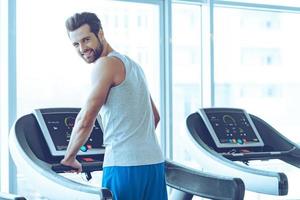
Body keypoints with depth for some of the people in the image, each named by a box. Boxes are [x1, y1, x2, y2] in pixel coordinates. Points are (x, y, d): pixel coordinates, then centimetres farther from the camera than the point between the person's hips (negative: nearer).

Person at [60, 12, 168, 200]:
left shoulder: (106, 64, -8)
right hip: (154, 161, 9)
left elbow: (85, 120, -13)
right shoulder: (132, 64, 19)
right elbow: (155, 116, 26)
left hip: (124, 164, -9)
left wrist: (69, 158, 0)